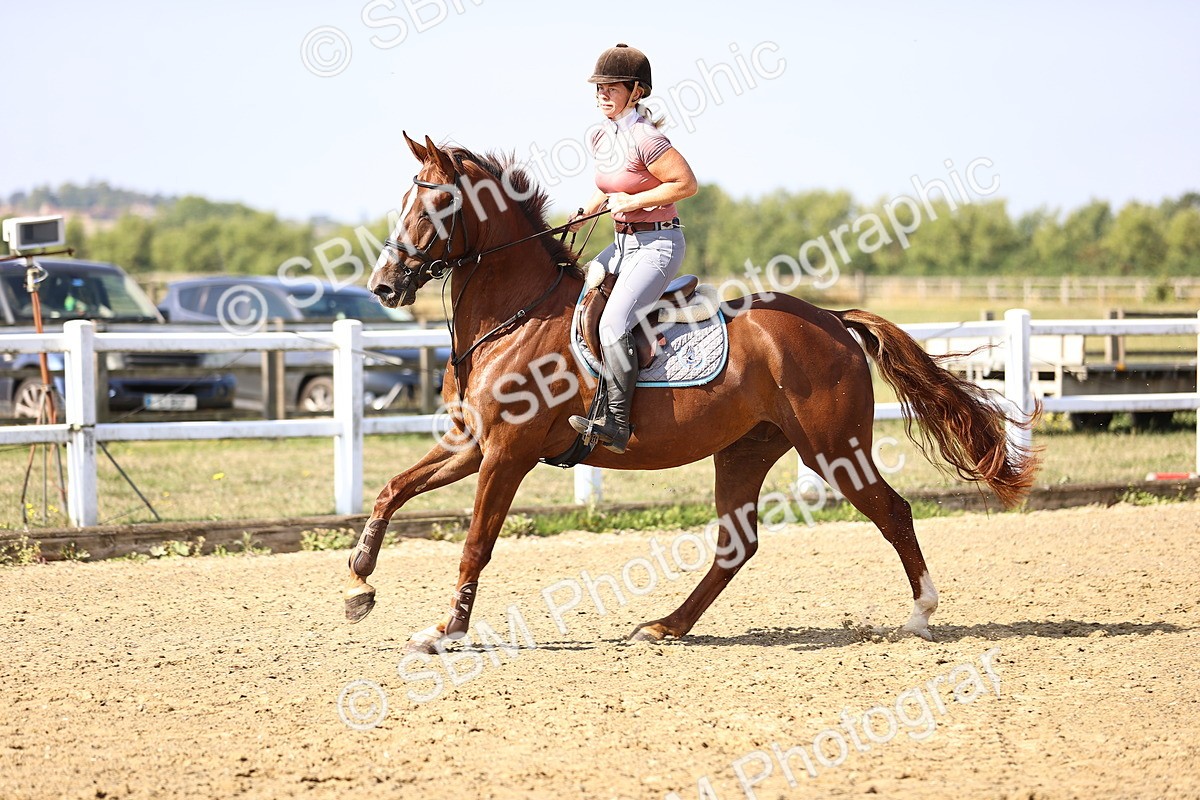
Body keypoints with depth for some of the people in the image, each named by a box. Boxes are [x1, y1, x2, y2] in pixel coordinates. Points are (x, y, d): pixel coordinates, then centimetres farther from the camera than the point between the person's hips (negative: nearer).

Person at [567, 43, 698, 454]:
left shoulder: (645, 138, -18)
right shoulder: (602, 136, 9)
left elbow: (686, 183, -20)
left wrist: (634, 201, -18)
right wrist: (584, 212, 7)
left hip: (658, 243, -10)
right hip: (623, 243, 10)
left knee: (613, 323, -24)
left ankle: (616, 423, -25)